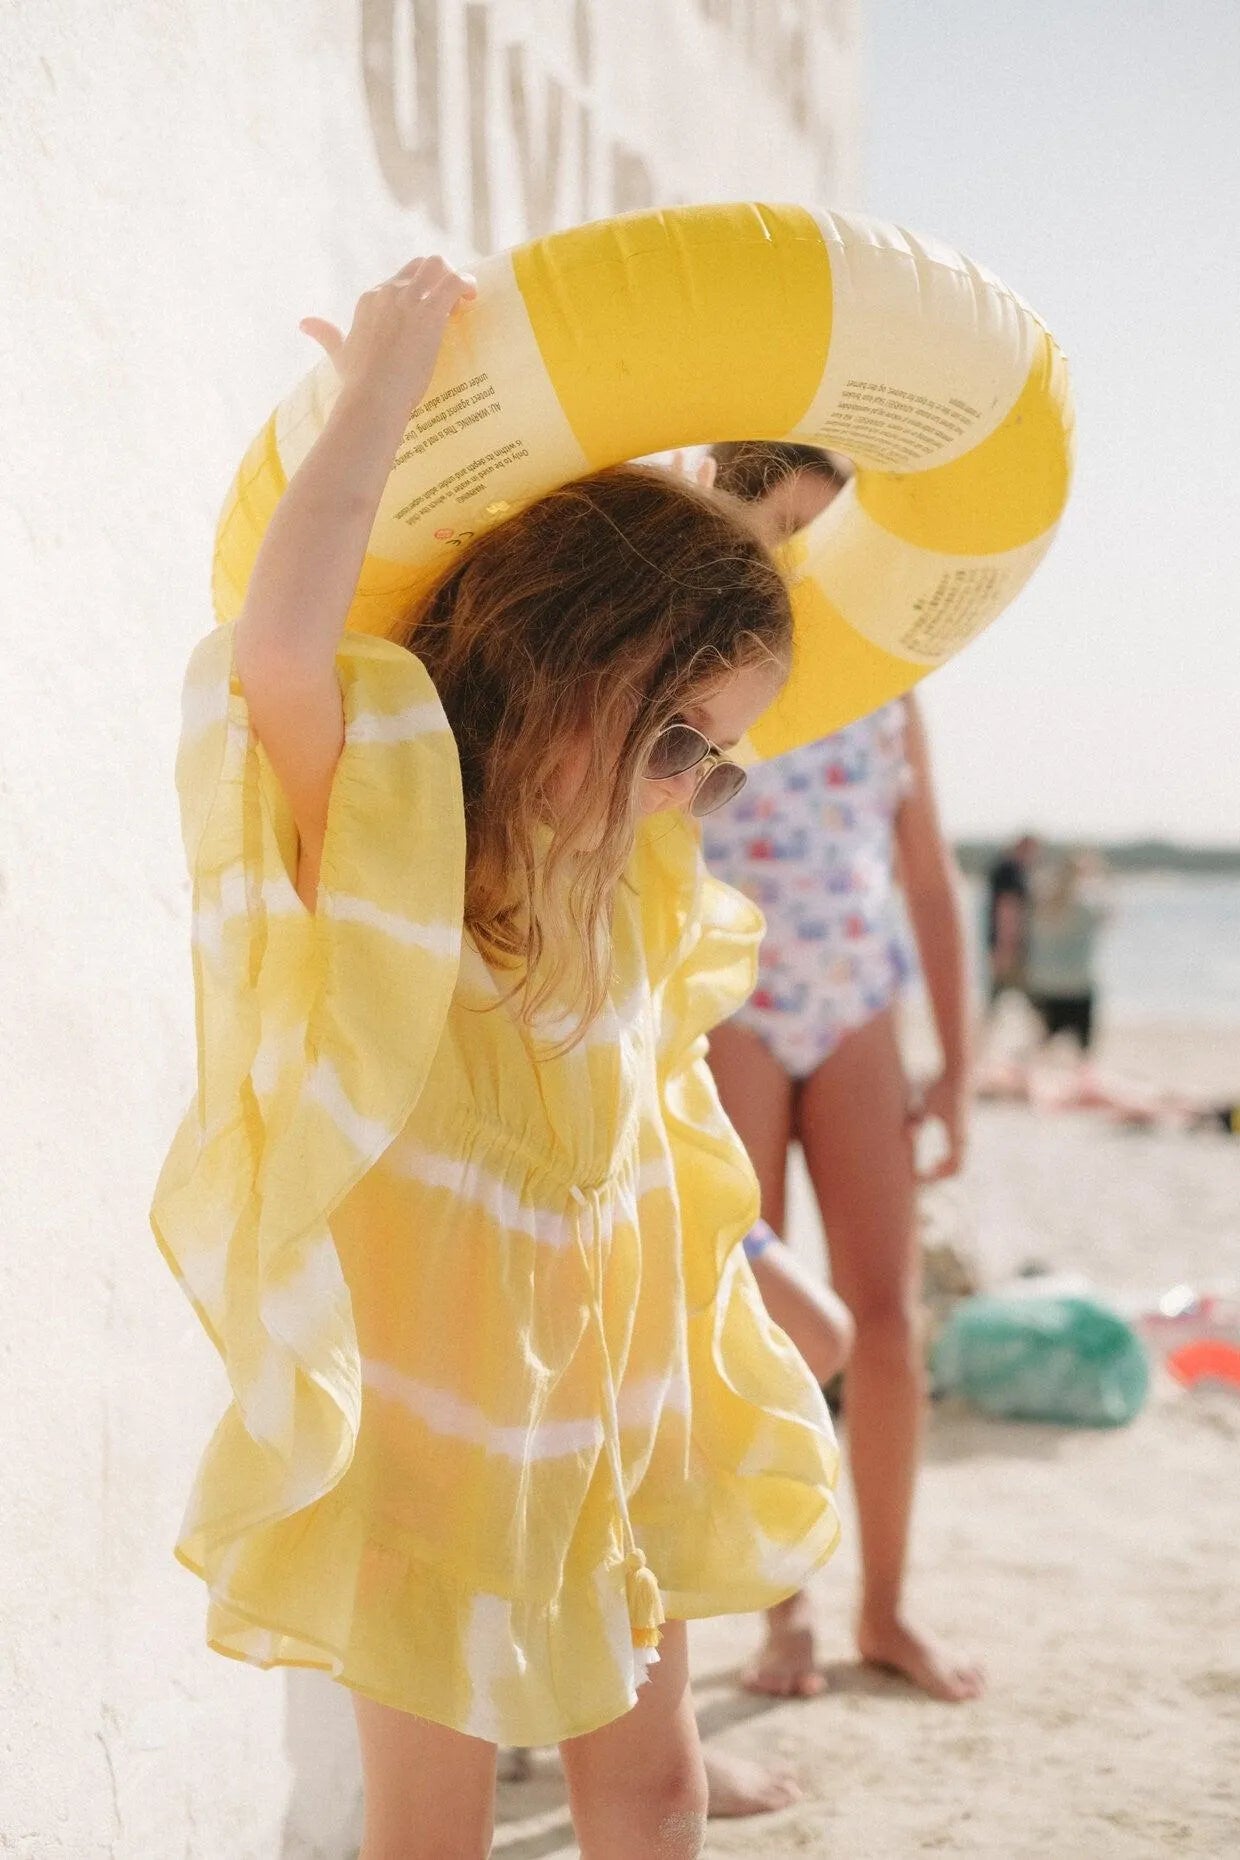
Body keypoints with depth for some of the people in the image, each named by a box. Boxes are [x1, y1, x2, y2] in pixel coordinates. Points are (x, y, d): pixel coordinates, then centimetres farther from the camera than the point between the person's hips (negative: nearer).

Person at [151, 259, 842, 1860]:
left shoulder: (638, 885, 4)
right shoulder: (375, 850, -19)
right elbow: (282, 641, -39)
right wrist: (385, 382, -28)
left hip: (618, 1414, 7)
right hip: (435, 1416, -6)